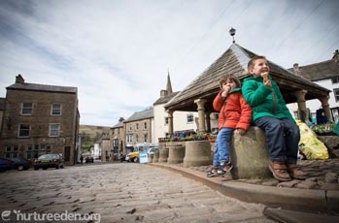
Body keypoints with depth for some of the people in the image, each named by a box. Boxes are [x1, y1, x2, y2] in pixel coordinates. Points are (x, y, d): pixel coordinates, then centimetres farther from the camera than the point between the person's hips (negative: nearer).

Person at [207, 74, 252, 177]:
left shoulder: (239, 94, -1)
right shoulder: (223, 97, 25)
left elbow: (246, 109, -14)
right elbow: (216, 106, 12)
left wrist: (242, 125, -26)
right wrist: (222, 95, 0)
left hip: (233, 121, -9)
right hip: (225, 123, 9)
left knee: (221, 136, -28)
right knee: (218, 142, 8)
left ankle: (225, 162, -28)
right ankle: (216, 166, 15)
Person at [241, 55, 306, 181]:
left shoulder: (273, 83, 27)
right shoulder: (249, 82, 6)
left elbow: (281, 103, 28)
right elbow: (251, 100, -11)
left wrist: (290, 118, 18)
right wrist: (265, 86, -17)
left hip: (279, 114, 7)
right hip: (261, 114, -6)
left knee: (293, 127, -21)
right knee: (275, 125, -36)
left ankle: (291, 162, -12)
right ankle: (277, 162, -29)